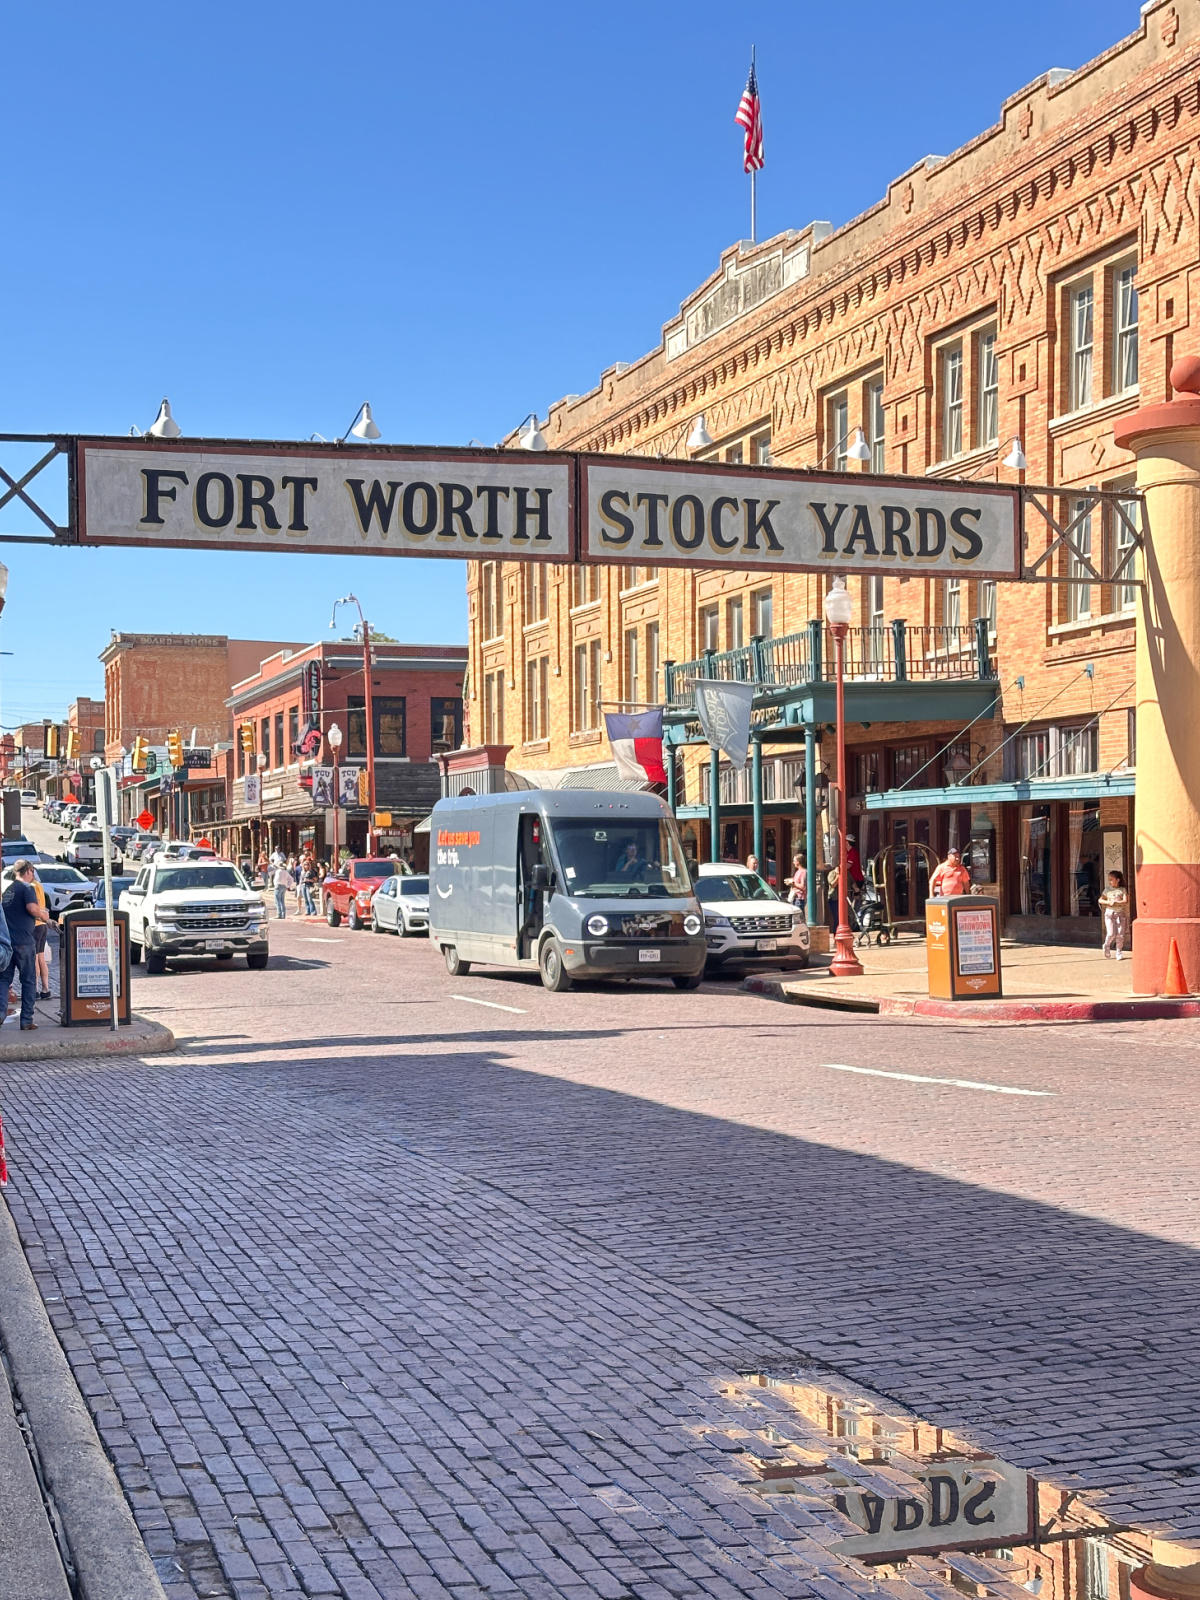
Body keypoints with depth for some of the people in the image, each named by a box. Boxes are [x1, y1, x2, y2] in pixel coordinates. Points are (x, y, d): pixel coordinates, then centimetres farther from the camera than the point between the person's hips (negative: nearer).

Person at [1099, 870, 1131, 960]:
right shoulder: (1107, 890, 7)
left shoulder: (1122, 890, 4)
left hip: (1120, 913, 0)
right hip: (1109, 912, 0)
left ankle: (1119, 953, 6)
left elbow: (1125, 901, -7)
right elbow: (1100, 900, 4)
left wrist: (1115, 902, -18)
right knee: (1111, 934, -9)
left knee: (1120, 935, -3)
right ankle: (1107, 946, 20)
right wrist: (1108, 902, -13)